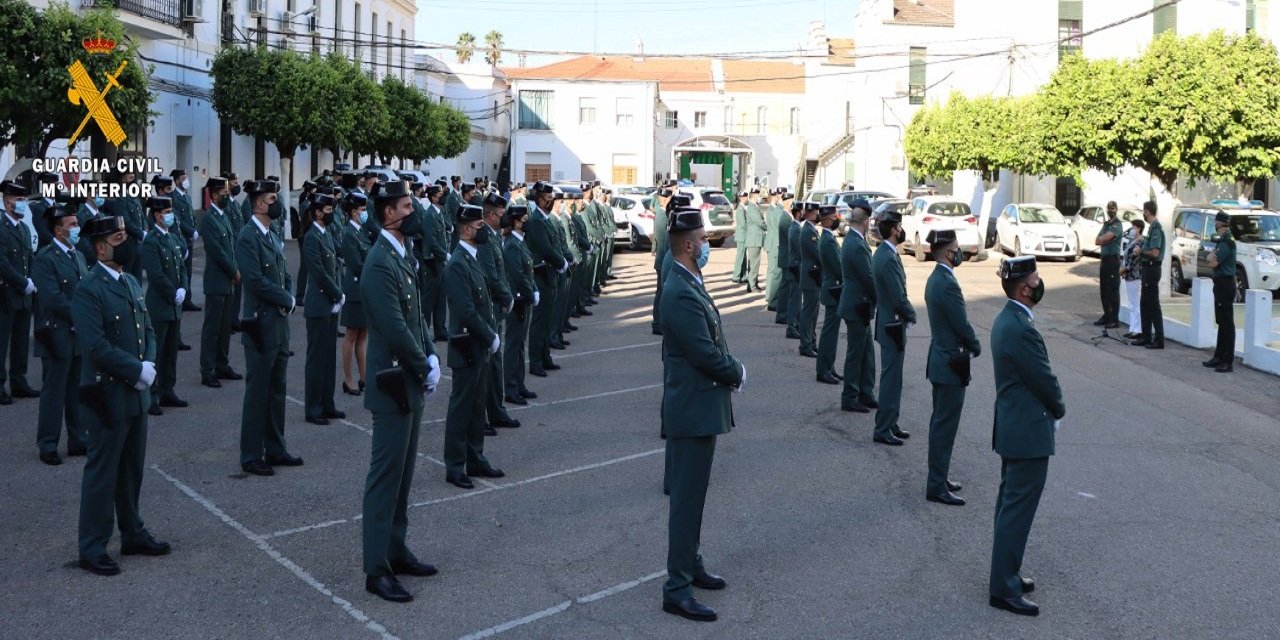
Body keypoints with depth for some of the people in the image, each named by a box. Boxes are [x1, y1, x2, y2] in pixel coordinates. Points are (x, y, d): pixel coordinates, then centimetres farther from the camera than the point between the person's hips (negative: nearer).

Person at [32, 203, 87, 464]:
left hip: (80, 335, 7)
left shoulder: (78, 256, 13)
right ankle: (47, 445, 12)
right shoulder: (45, 258, -12)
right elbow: (53, 298, -20)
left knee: (78, 391, 13)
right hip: (57, 335, -7)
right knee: (54, 392, 2)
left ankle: (78, 440, 22)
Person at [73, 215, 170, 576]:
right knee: (102, 473, 2)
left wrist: (149, 364, -4)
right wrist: (137, 371, -17)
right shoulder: (88, 290, -15)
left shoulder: (131, 283, 11)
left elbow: (148, 329, 14)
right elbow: (96, 347, -21)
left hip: (136, 394, 8)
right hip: (108, 397, -8)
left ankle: (133, 534, 30)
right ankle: (92, 550, 12)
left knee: (132, 469, 17)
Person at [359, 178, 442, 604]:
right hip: (394, 384, -10)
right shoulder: (379, 263, -18)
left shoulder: (403, 257, 12)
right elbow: (395, 329, -23)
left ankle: (395, 550, 28)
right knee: (386, 475, -3)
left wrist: (431, 357, 2)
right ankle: (377, 569, 6)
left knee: (403, 472, 16)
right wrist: (426, 368, -13)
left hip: (413, 382, 10)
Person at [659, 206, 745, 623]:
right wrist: (738, 374, -6)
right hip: (693, 408, -10)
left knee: (693, 492, 20)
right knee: (687, 497, -3)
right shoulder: (682, 294, -22)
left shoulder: (689, 284, 10)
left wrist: (732, 370, 1)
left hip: (700, 404, 10)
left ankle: (691, 565, 34)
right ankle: (677, 588, 5)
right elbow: (706, 354, -23)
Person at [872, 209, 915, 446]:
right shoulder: (888, 258, -22)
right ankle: (883, 429, 4)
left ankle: (890, 424, 26)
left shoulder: (882, 253, 10)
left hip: (888, 322, 10)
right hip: (893, 325, -10)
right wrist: (911, 314, -6)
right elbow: (899, 298, -23)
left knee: (892, 377, 17)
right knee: (891, 378, -3)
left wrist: (907, 311, 8)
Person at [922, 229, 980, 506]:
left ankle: (938, 477, 28)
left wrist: (968, 345, 7)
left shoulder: (935, 279, 9)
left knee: (940, 422, 17)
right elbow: (962, 325, -18)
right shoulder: (948, 284, -22)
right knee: (945, 424, -3)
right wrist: (976, 348, -1)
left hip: (939, 359, 10)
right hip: (952, 364, -10)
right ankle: (937, 486, 3)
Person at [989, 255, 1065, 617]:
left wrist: (1050, 406, 6)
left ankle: (1005, 574, 29)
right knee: (1018, 509, -3)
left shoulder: (1007, 319, 9)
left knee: (1010, 503, 18)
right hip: (1028, 431, -11)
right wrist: (1059, 410, 2)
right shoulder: (1021, 329, -23)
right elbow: (1044, 379, -17)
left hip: (1012, 426, 11)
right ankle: (1004, 588, 3)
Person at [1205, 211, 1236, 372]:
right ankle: (1219, 357, 23)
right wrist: (1212, 255, -6)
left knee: (1227, 323, -8)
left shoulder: (1227, 241, -16)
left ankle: (1228, 362, -7)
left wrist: (1212, 256, 0)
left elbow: (1213, 263, -19)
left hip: (1225, 284, -10)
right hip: (1221, 284, 10)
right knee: (1222, 322, 15)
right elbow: (1211, 258, 14)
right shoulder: (1222, 240, 14)